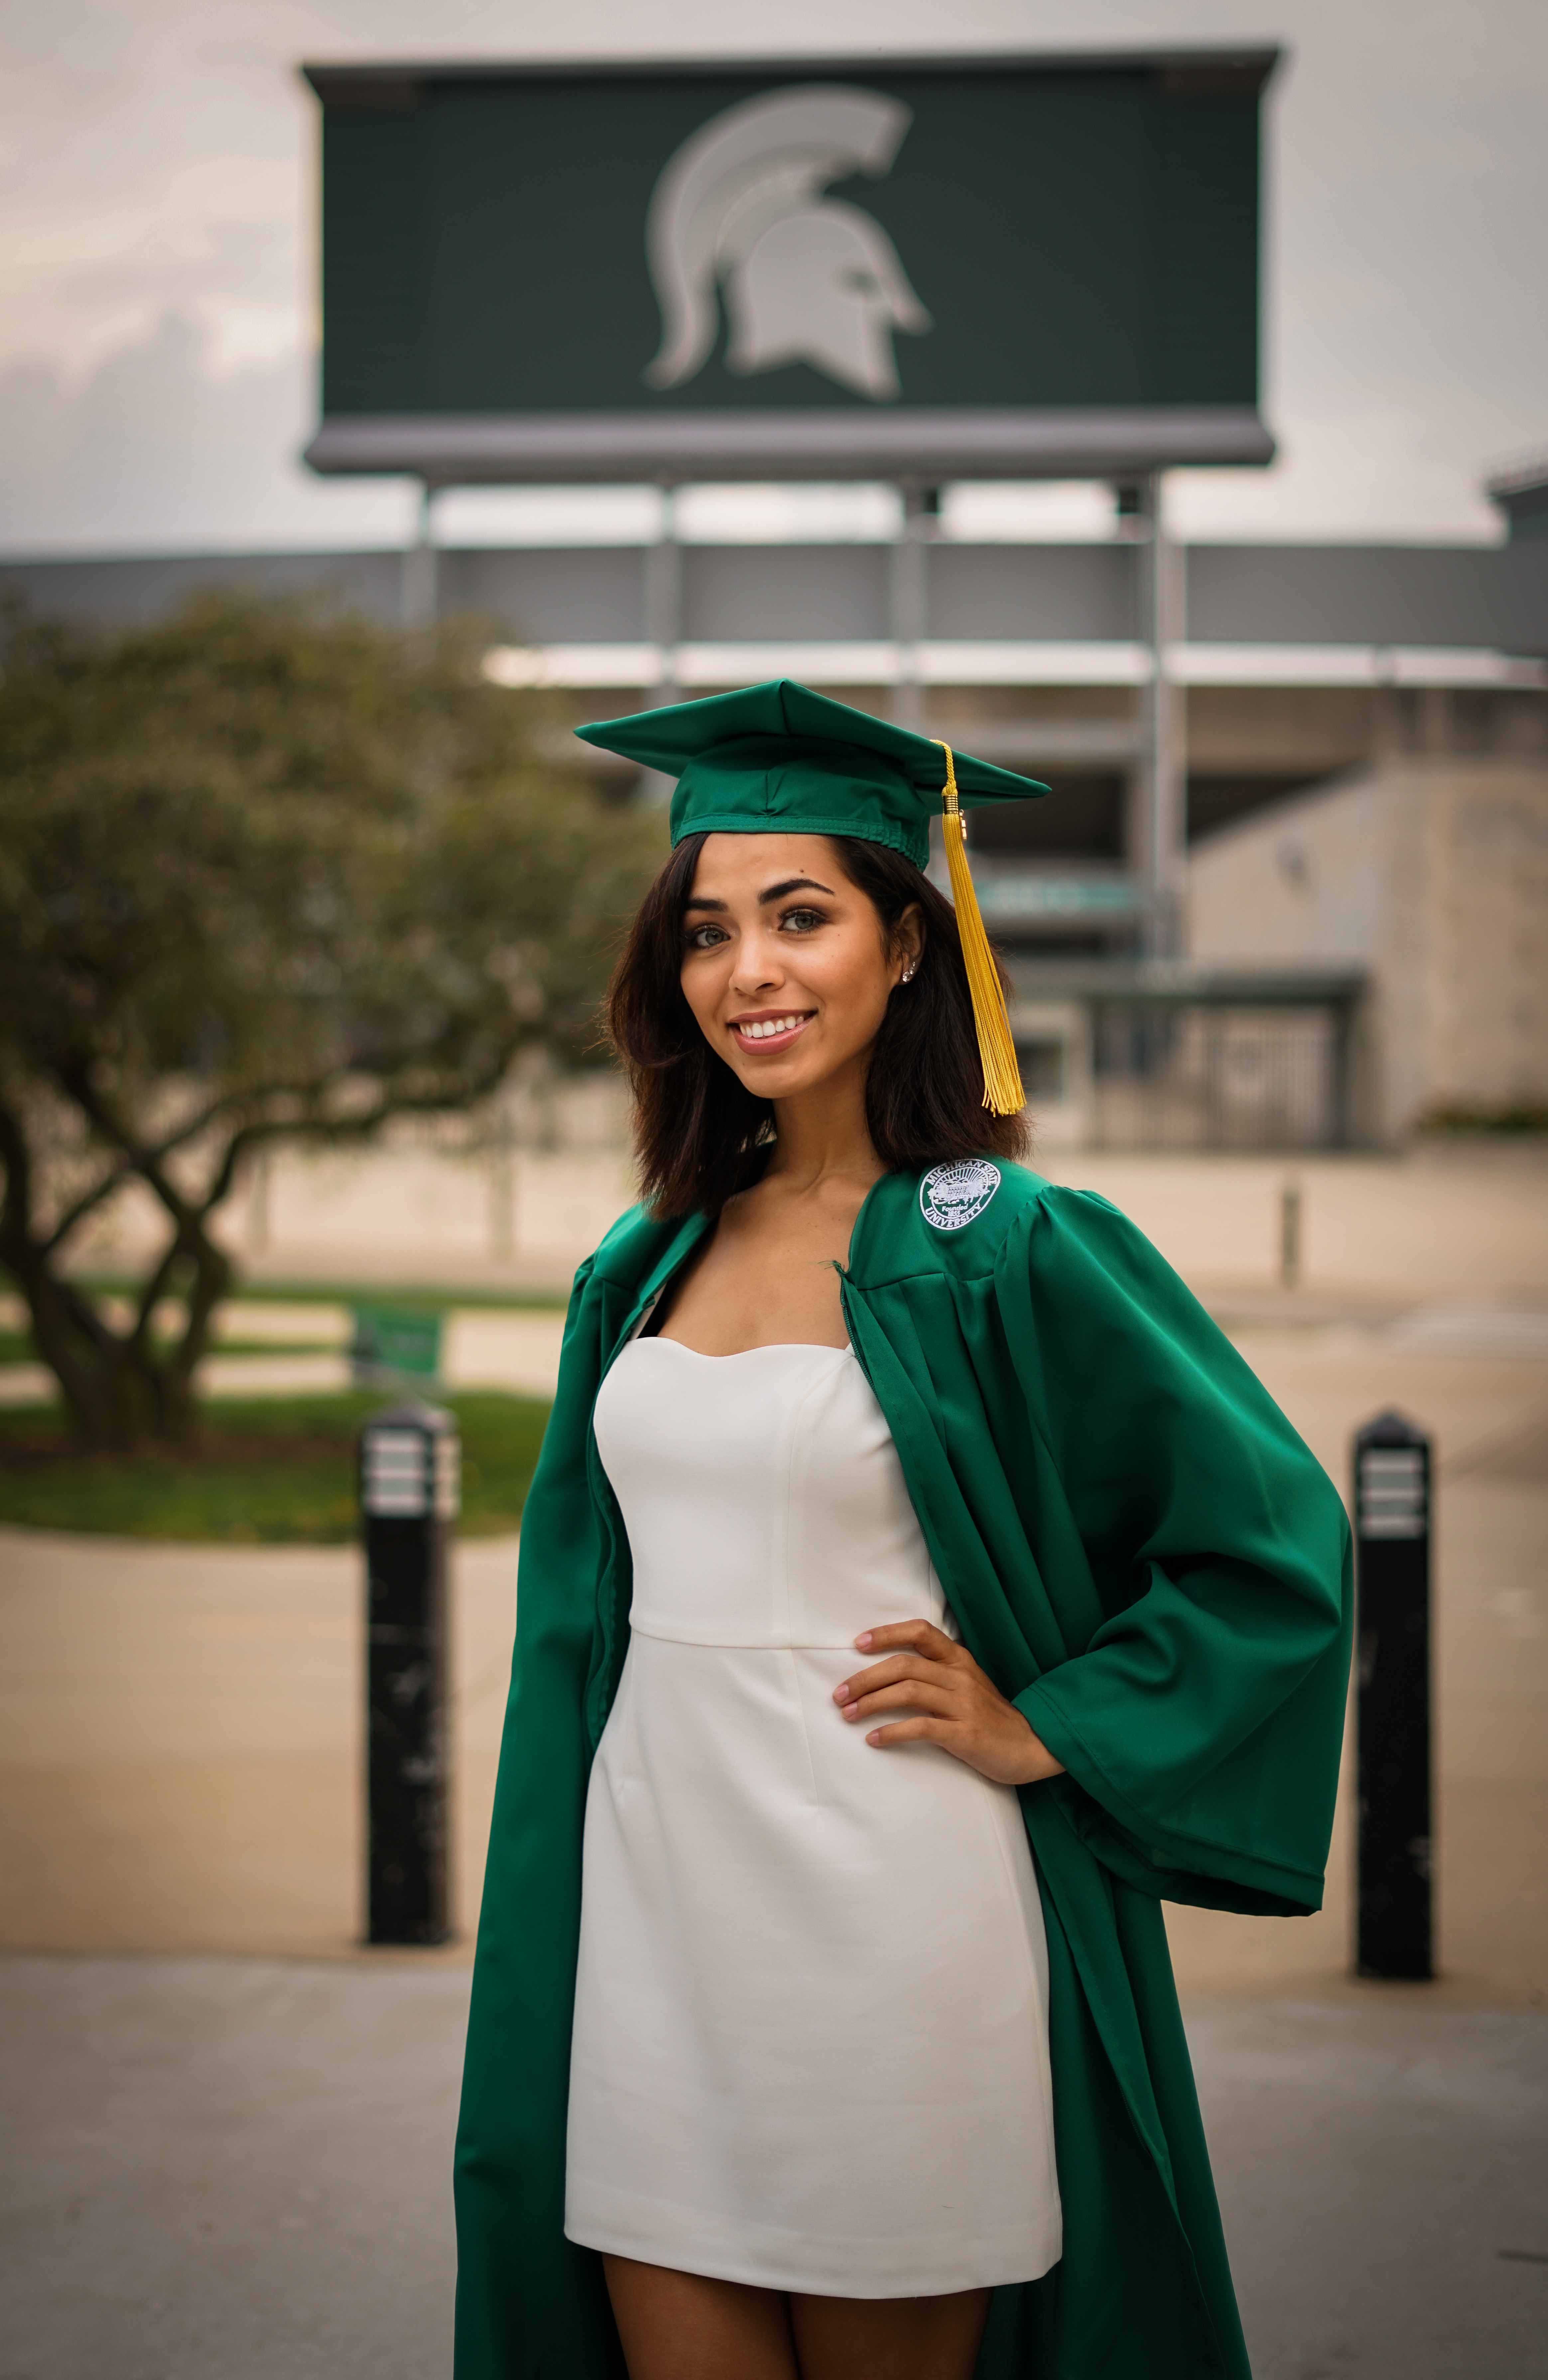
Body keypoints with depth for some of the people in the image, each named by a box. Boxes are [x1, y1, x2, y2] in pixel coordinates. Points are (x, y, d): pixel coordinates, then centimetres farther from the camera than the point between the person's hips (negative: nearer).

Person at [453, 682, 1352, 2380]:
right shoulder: (645, 1265, 9)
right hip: (651, 1909, 5)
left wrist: (1039, 1731, -7)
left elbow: (1273, 1545, -6)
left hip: (891, 1914, -5)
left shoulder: (1009, 1253, -8)